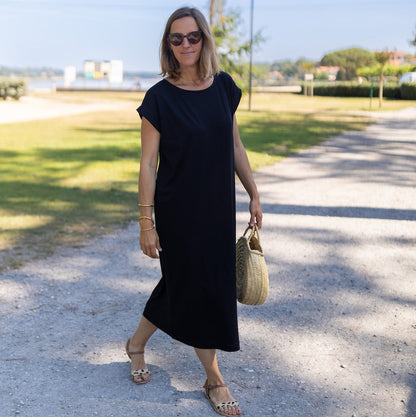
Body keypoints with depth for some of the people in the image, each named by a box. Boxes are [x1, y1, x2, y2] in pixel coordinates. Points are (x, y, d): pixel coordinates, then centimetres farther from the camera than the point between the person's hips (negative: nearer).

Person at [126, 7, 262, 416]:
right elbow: (148, 163, -10)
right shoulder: (160, 97, -11)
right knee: (198, 288, 4)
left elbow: (235, 147, 11)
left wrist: (254, 195, 11)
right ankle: (214, 380, 23)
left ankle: (136, 343, 40)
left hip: (218, 207, 5)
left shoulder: (224, 87, 2)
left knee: (181, 283, 16)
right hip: (178, 210, -5)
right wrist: (146, 222, -12)